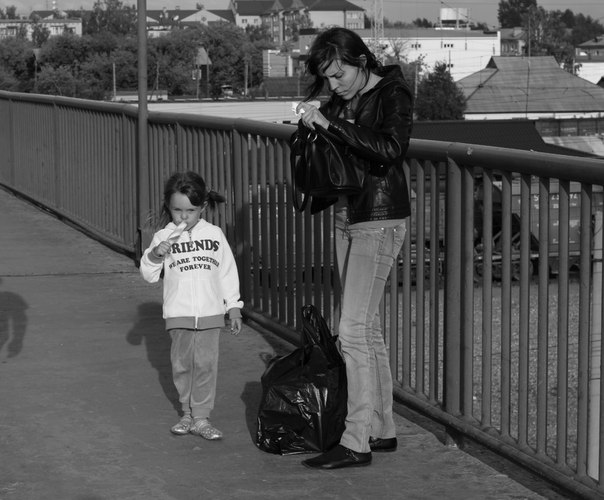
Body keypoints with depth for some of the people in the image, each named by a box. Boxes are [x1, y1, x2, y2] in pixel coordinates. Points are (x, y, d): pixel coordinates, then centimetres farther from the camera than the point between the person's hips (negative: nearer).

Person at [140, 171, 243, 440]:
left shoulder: (214, 234, 3)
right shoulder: (163, 237, 0)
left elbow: (228, 273, 9)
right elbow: (148, 274, 0)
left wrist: (233, 307, 9)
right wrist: (155, 255, -19)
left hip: (210, 312, 0)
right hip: (178, 314, 0)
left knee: (206, 363, -3)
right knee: (181, 364, 7)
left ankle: (201, 418, 2)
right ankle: (188, 412, 21)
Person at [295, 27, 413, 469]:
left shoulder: (393, 94, -10)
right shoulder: (341, 102, 10)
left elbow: (390, 149, -27)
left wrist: (331, 125, -26)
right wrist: (311, 123, -3)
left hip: (380, 220, -8)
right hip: (347, 218, 8)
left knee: (354, 329, -11)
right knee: (367, 327, 12)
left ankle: (356, 443, -8)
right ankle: (382, 429, 20)